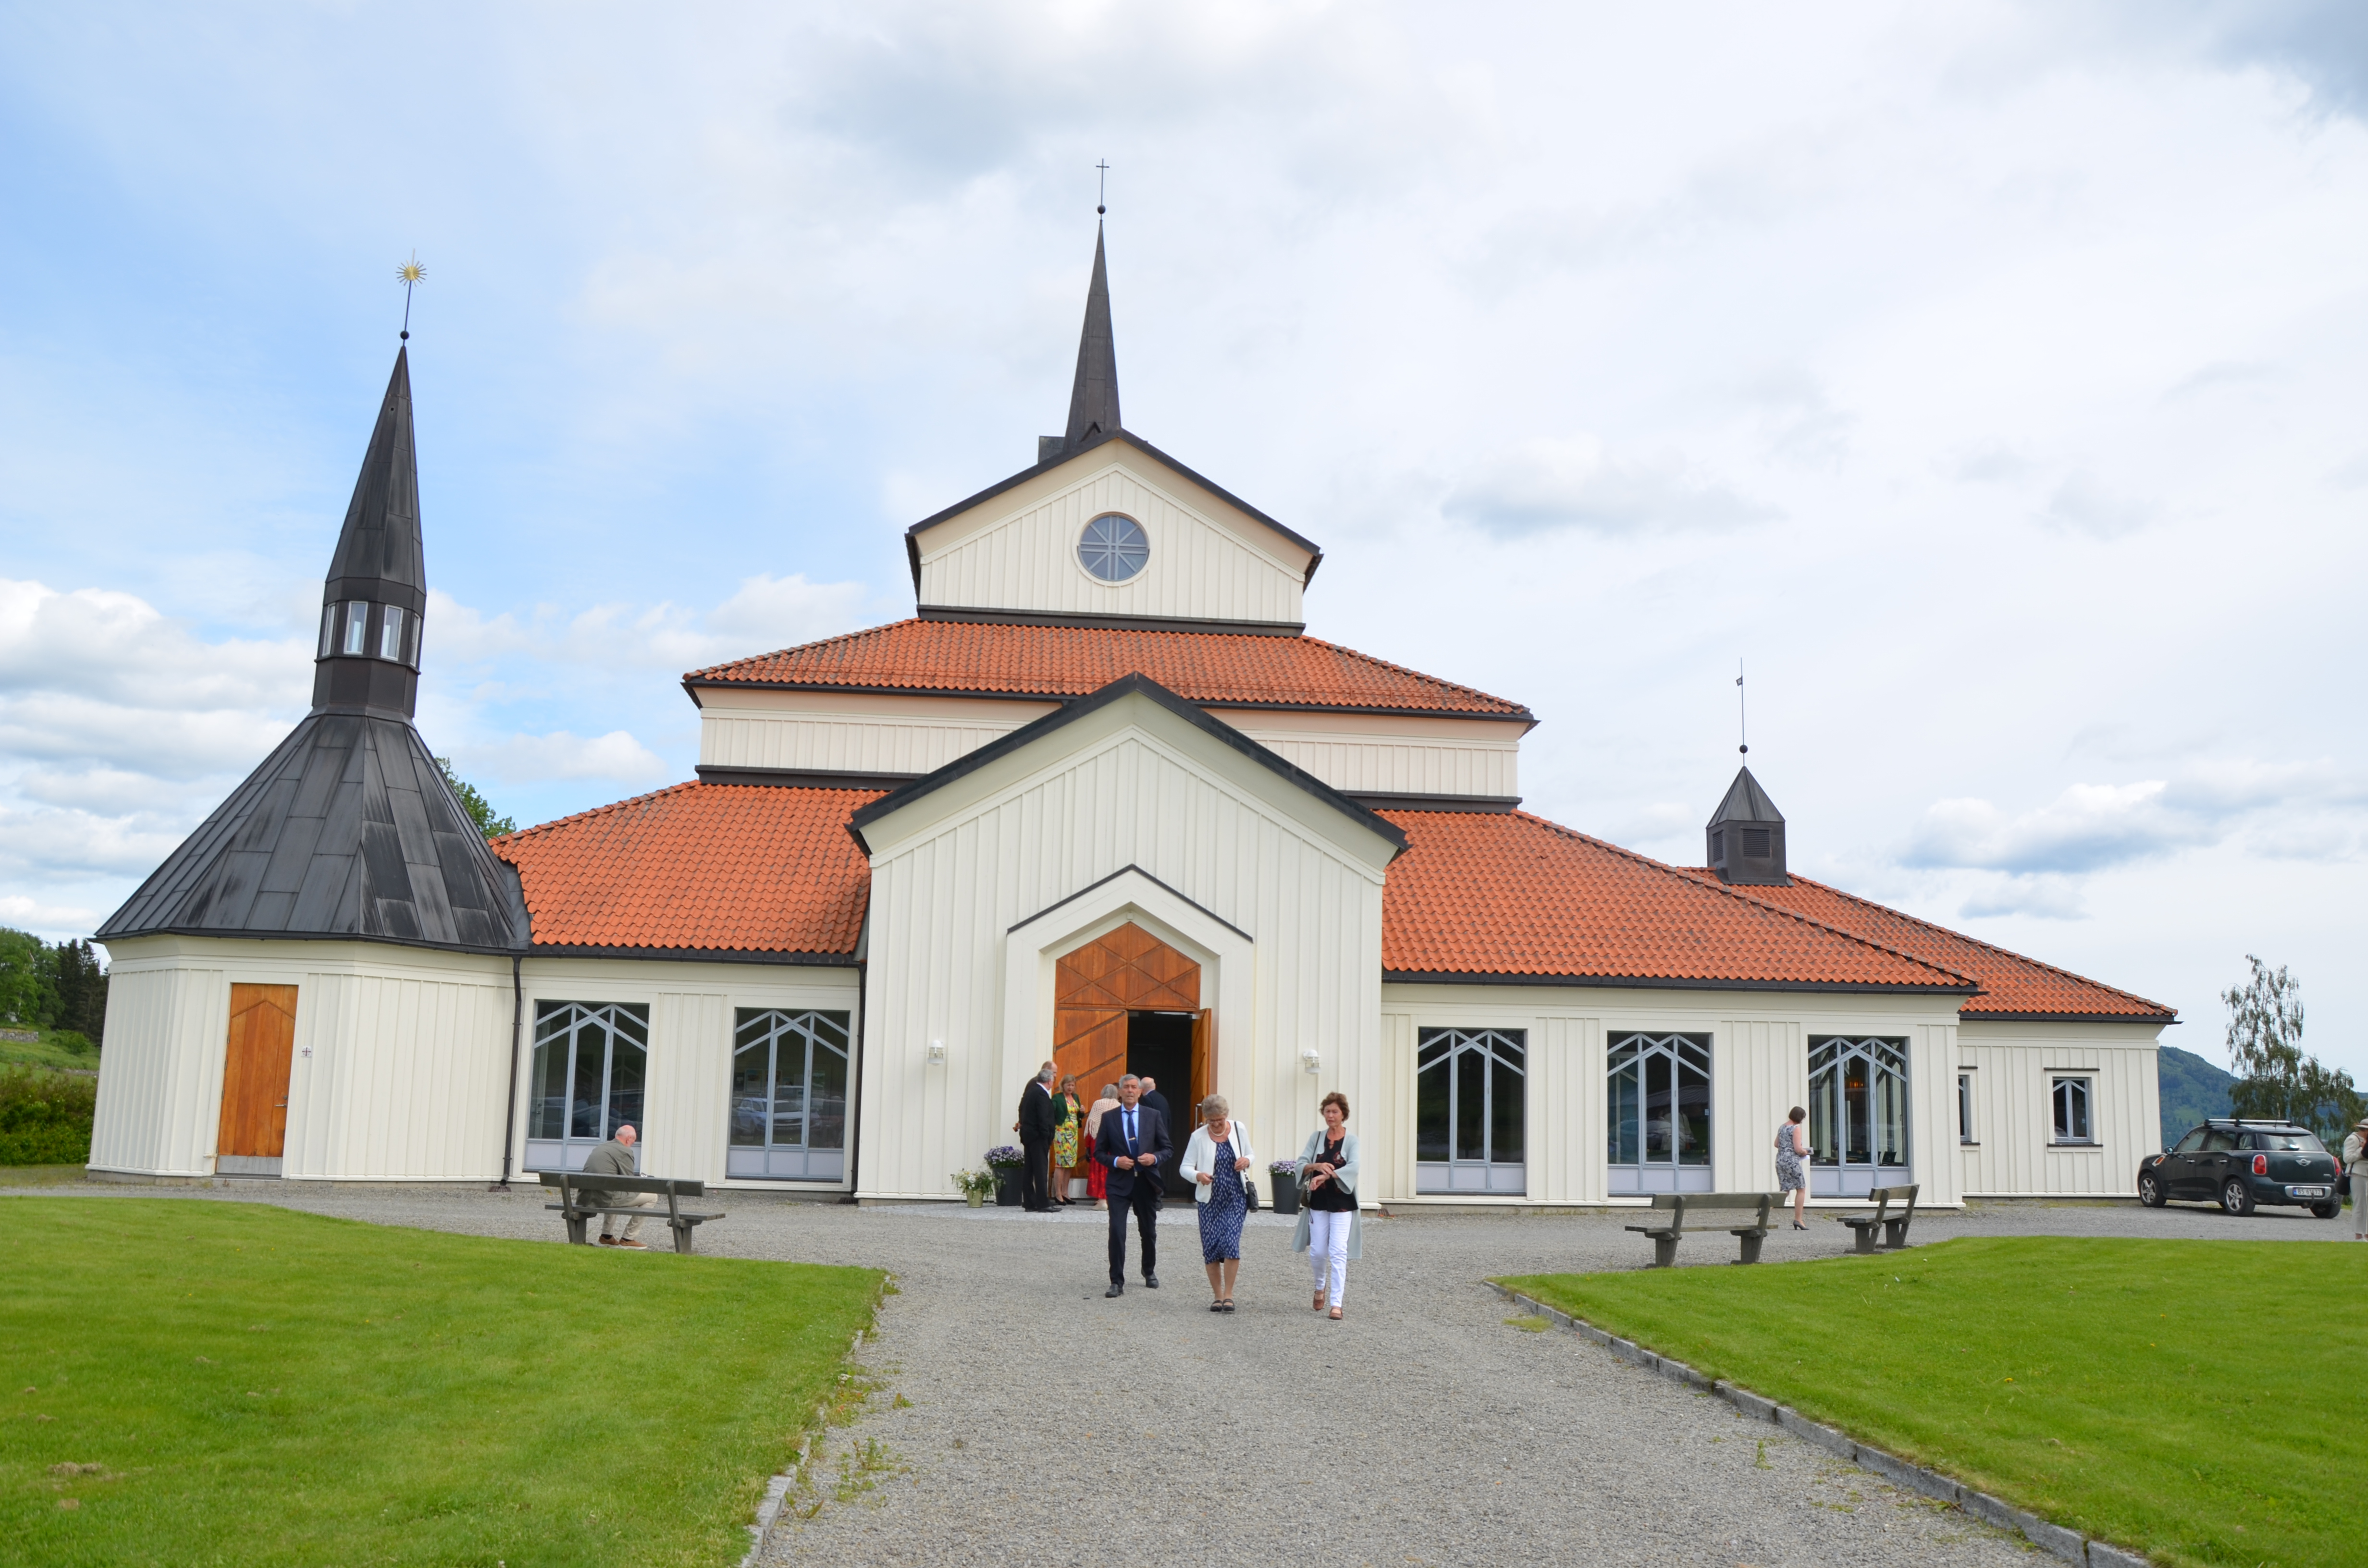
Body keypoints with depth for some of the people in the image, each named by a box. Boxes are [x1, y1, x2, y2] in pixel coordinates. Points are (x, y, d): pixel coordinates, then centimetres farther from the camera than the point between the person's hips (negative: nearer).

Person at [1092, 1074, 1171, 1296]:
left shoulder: (1153, 1116, 3)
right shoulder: (1109, 1118, 2)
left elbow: (1168, 1148, 5)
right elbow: (1099, 1152, 5)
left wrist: (1155, 1158, -15)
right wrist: (1115, 1161, -14)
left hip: (1146, 1181, 1)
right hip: (1119, 1182, -1)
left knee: (1149, 1231, 15)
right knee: (1116, 1232, -12)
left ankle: (1149, 1272, 38)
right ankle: (1117, 1282, -6)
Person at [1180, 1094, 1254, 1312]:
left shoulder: (1239, 1130, 2)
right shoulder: (1199, 1136, -4)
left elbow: (1250, 1155, 15)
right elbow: (1185, 1167, -2)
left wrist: (1246, 1161, -9)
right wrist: (1198, 1176, -24)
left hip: (1235, 1198, 0)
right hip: (1209, 1198, 0)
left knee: (1231, 1243, -14)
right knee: (1211, 1247, 2)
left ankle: (1228, 1295, -3)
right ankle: (1217, 1296, 15)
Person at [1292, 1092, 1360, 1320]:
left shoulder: (1351, 1140, -3)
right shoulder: (1316, 1137, 6)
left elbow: (1353, 1167, -19)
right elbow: (1301, 1164, 0)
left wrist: (1325, 1177, -28)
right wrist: (1317, 1166, -21)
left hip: (1342, 1204, -3)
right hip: (1318, 1202, 3)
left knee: (1338, 1253, -9)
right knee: (1318, 1252, 5)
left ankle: (1337, 1303, -7)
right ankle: (1321, 1286, 34)